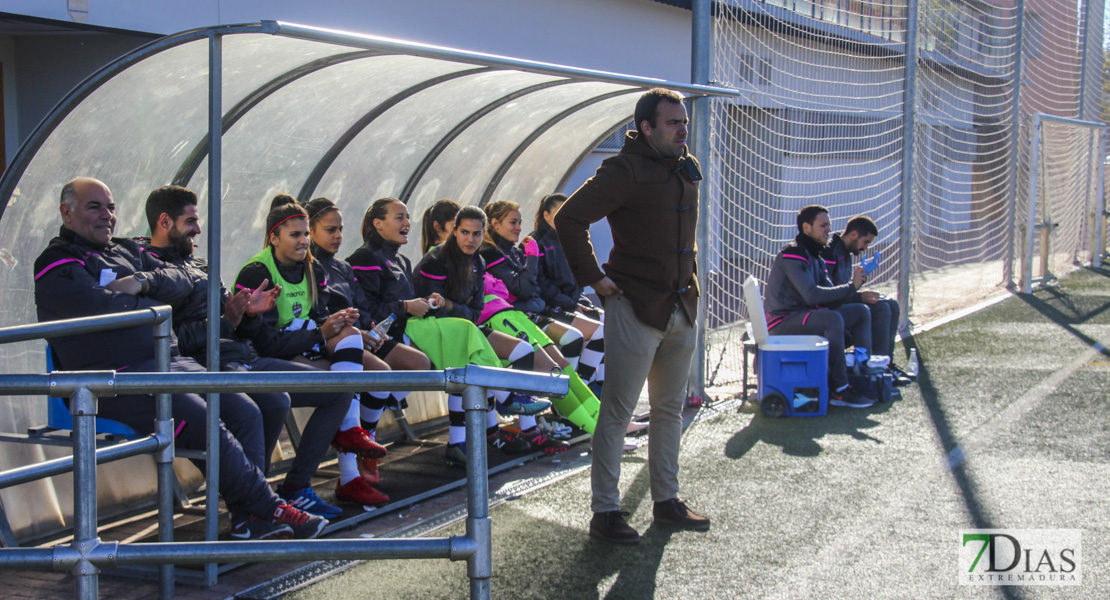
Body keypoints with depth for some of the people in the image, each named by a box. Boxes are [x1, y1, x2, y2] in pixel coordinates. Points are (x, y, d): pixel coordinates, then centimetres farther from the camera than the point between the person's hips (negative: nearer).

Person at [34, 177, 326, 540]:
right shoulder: (57, 267, -2)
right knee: (206, 425, -25)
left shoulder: (126, 251, 24)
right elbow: (109, 310, -18)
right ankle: (267, 509, -14)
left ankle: (251, 521, -10)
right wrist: (159, 305, 0)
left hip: (168, 361, 9)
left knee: (245, 413, -8)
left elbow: (181, 282, 12)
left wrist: (144, 282, -9)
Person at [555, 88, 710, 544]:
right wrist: (592, 278, -15)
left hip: (681, 309, 8)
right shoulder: (625, 171, -13)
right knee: (617, 412, -3)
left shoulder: (688, 170, 12)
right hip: (635, 306, -8)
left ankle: (666, 501, 26)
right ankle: (605, 511, 3)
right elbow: (569, 219, -17)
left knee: (670, 410, 15)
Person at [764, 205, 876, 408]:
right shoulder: (793, 255, -16)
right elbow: (812, 295, -28)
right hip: (783, 321, -10)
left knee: (860, 312, 6)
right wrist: (850, 287, -21)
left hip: (805, 316, 10)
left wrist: (853, 286, -13)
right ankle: (840, 391, -32)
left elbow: (830, 298, 7)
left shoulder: (815, 258, 15)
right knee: (832, 319, -34)